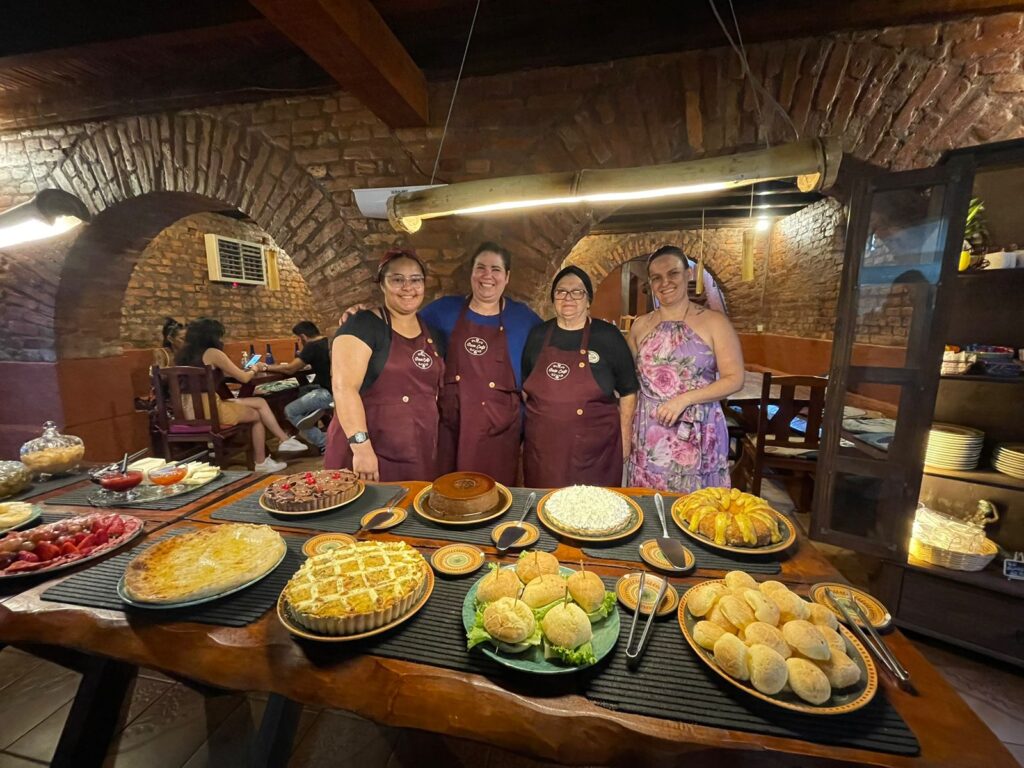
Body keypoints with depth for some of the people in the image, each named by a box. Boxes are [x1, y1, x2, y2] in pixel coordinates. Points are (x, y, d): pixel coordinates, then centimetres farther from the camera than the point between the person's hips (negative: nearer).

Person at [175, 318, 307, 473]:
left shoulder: (186, 354, 15)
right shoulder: (212, 353, -10)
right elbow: (243, 378, -6)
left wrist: (250, 368, 19)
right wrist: (254, 369, 15)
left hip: (192, 410, 8)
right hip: (208, 411, -8)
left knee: (260, 402, 12)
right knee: (257, 415, 15)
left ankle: (285, 441, 12)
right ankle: (261, 463, 24)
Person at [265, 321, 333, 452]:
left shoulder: (312, 346, -11)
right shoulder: (328, 342, 14)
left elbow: (290, 369, -5)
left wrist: (267, 367, 6)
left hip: (329, 392, -9)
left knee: (289, 411, 6)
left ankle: (324, 443, 1)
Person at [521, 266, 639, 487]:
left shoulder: (609, 337, -3)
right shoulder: (538, 336, 5)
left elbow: (628, 392, 3)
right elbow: (524, 390, 14)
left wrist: (625, 440, 2)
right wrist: (521, 432, 12)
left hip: (595, 452, -2)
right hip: (542, 450, 3)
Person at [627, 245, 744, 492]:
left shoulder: (714, 322, -2)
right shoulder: (640, 326, 7)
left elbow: (735, 379, -6)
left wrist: (684, 399, -18)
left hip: (698, 436, -2)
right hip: (648, 437, 3)